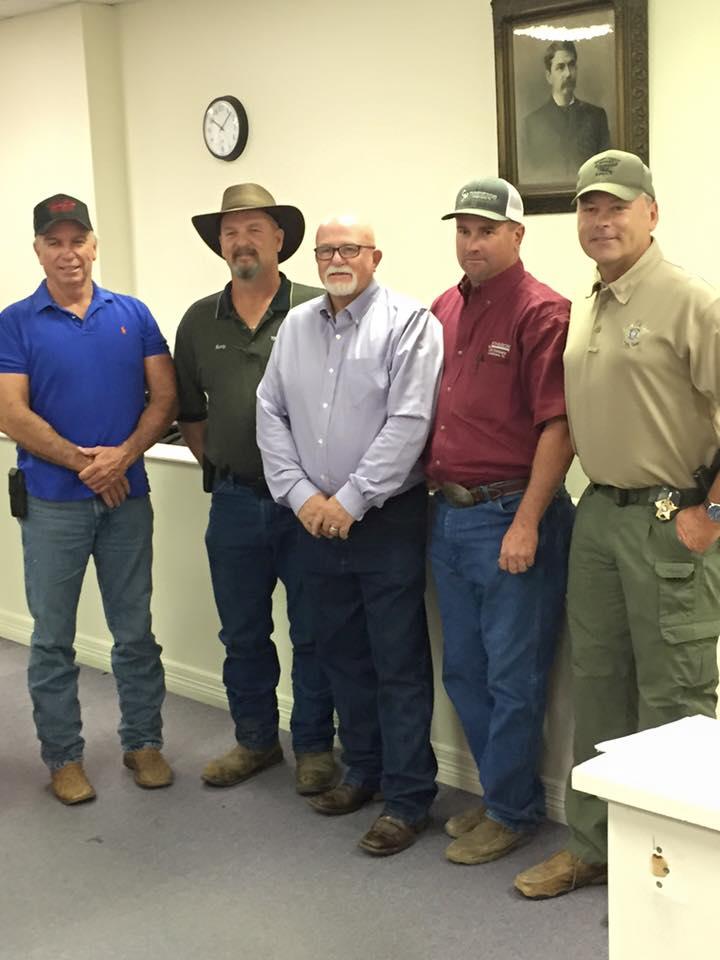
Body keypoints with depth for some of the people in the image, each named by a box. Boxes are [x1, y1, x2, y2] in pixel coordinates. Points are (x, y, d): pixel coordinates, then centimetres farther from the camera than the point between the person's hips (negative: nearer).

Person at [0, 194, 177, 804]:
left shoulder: (133, 315, 5)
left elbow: (165, 397, 0)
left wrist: (123, 456, -14)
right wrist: (84, 462, -13)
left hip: (127, 496, 2)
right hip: (52, 502, -2)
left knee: (136, 630, 11)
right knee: (53, 637, 7)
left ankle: (143, 742, 25)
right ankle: (63, 756, 20)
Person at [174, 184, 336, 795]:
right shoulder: (200, 321, 7)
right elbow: (188, 408, 16)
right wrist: (216, 464, 9)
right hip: (235, 501, 4)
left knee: (313, 632, 6)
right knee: (243, 634, 14)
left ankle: (314, 746, 21)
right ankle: (255, 741, 30)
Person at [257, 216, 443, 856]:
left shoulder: (408, 323, -8)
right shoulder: (296, 326, 10)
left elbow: (408, 423, -16)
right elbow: (271, 413, 8)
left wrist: (350, 501, -16)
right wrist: (300, 494, -4)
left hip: (388, 520, -6)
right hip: (317, 519, 6)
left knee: (399, 664, -1)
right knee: (343, 654, 16)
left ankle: (408, 798, 7)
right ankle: (363, 769, 32)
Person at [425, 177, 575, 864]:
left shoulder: (542, 313, -11)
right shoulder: (444, 310, 11)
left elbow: (557, 427, -16)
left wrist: (526, 523, -19)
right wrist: (431, 479, 10)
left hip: (511, 518, -8)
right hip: (449, 515, 8)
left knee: (513, 677, 3)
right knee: (464, 671, 16)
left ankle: (509, 813, 17)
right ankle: (502, 791, 32)